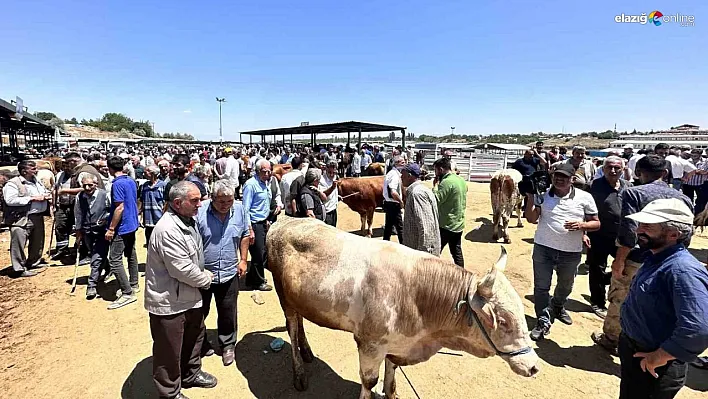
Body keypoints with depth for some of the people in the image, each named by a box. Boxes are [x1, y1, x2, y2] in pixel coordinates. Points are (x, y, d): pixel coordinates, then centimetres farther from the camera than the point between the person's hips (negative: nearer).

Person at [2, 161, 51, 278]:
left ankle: (34, 264, 34)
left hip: (38, 217, 8)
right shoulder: (12, 183, -10)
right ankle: (19, 269, 6)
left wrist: (47, 196, 1)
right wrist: (32, 198, -21)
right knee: (18, 245, -3)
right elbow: (10, 200, -21)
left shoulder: (37, 181, 13)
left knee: (37, 243, 18)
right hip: (21, 219, -8)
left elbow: (46, 193, 26)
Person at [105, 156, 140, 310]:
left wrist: (111, 229, -18)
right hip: (132, 225, 9)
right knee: (131, 255, 17)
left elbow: (119, 208, -22)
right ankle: (133, 285, 28)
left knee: (115, 260, -6)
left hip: (121, 228, -9)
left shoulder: (117, 184, -18)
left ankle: (127, 293, -6)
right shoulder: (131, 181, 8)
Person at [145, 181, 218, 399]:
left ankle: (191, 374, 47)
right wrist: (206, 279, -10)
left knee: (194, 335, 25)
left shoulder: (188, 220, 4)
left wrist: (203, 273, 5)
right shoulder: (168, 229, -28)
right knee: (169, 350, 10)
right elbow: (183, 269, -26)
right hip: (168, 301, -10)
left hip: (189, 296, 10)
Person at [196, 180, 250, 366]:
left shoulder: (239, 209, -5)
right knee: (199, 312, 18)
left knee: (228, 313, 14)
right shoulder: (199, 211, -16)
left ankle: (228, 345, 35)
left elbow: (244, 236, 8)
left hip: (229, 273, 2)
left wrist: (243, 260, 6)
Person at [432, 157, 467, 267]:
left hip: (445, 225, -8)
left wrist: (435, 185, -11)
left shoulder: (447, 182, -19)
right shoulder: (462, 180, 9)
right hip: (459, 224, 8)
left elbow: (435, 200, -22)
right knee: (457, 253, 15)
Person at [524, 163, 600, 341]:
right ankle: (543, 321, 18)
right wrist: (530, 198, -19)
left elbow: (596, 223, 2)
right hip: (543, 248, -1)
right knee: (541, 287, 2)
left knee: (565, 286, 23)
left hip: (571, 252, 1)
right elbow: (531, 219, -6)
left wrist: (581, 225, -19)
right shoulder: (543, 194, -4)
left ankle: (557, 307, 52)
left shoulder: (584, 197, -4)